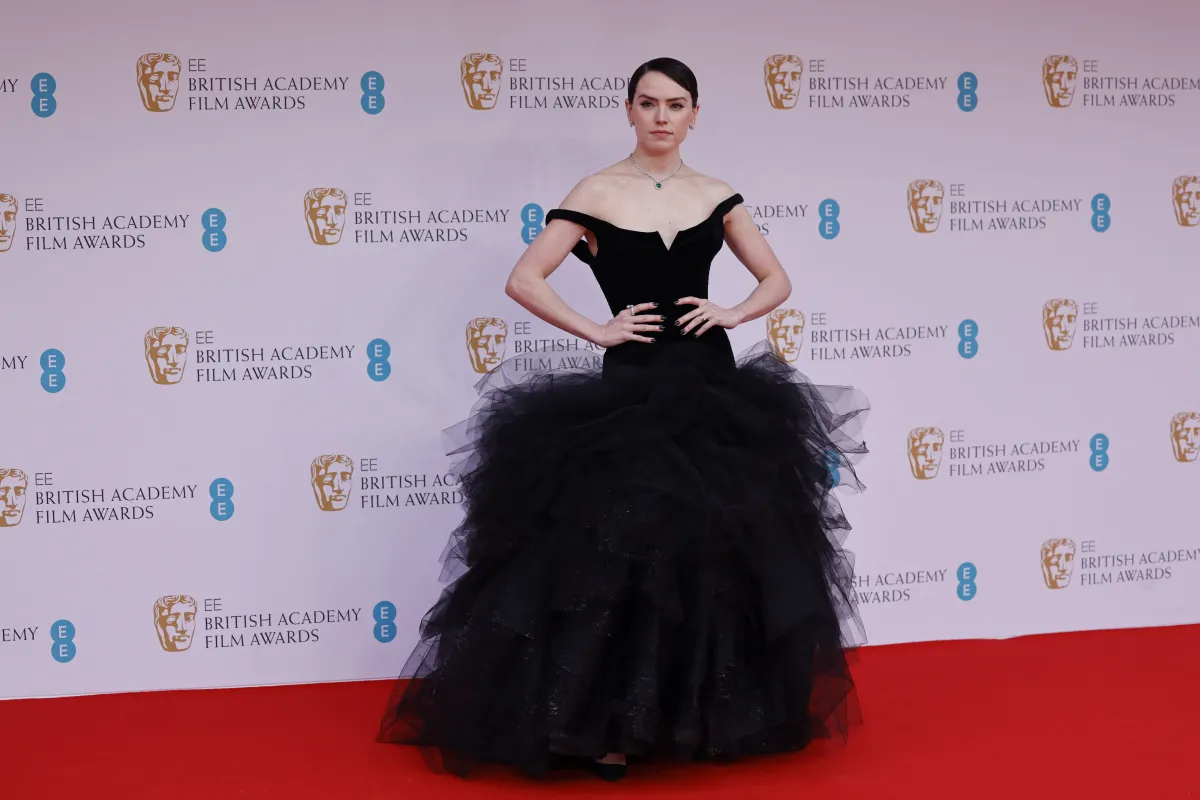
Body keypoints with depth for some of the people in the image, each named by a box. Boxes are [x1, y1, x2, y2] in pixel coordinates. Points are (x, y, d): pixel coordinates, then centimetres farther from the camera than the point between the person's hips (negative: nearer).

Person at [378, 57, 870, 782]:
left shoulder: (717, 197, 8)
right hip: (630, 390, -3)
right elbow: (524, 280, -6)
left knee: (716, 553, 5)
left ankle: (708, 715, 19)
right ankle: (606, 725, 3)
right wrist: (597, 331, -10)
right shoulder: (597, 194, -1)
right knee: (617, 555, -5)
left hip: (712, 387, 3)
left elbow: (778, 281, 15)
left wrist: (733, 313, -3)